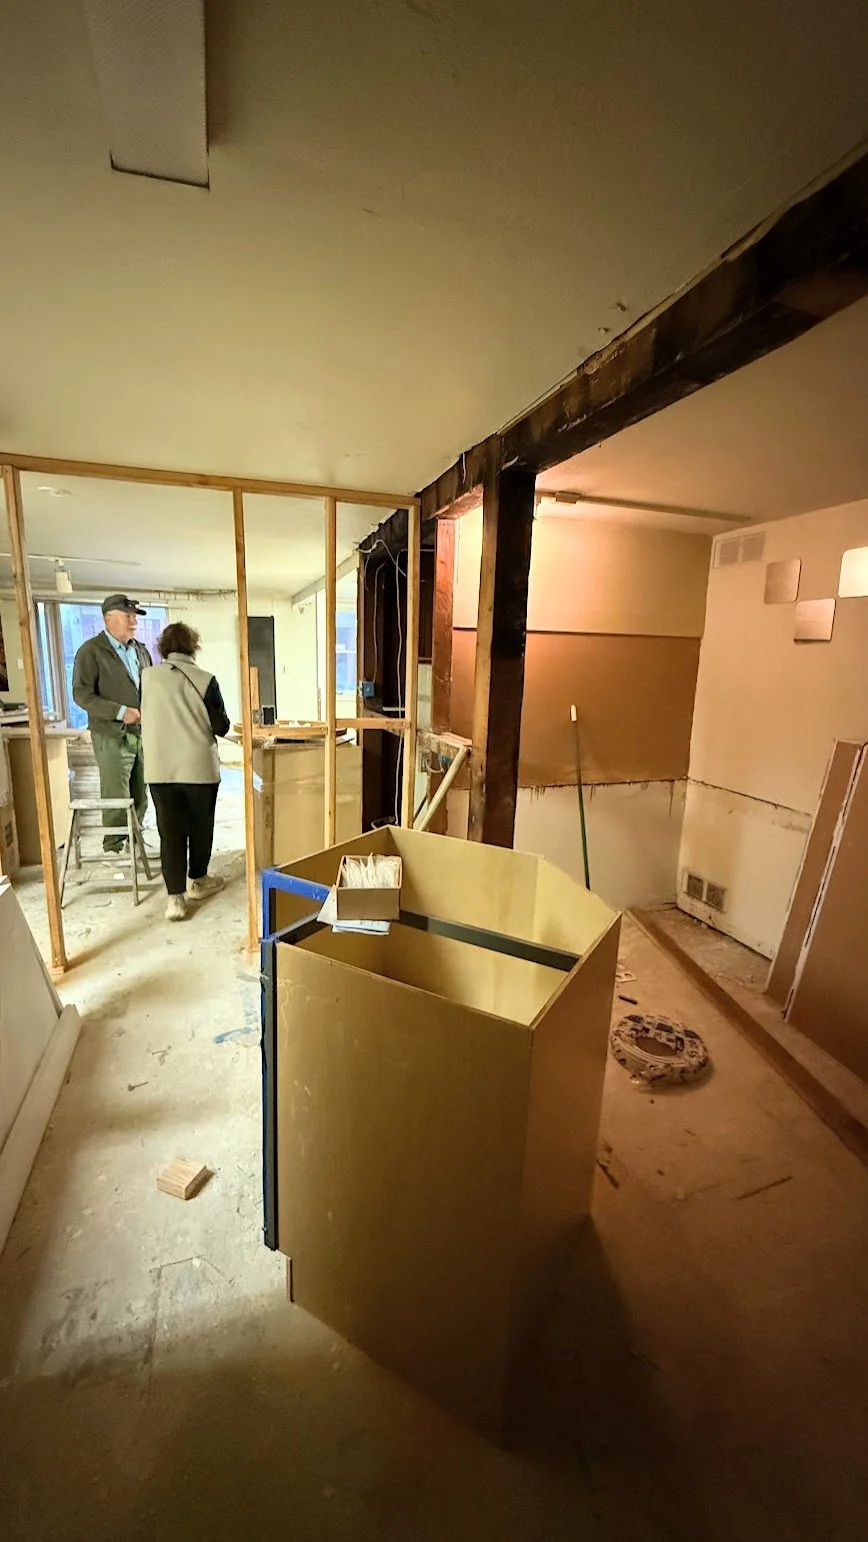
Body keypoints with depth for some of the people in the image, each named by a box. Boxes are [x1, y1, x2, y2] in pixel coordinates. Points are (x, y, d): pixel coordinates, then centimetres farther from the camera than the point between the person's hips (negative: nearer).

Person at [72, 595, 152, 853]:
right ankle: (113, 849, 13)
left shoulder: (140, 650, 14)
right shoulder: (91, 651, -6)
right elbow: (82, 694, -12)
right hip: (113, 736, -6)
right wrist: (120, 712, -20)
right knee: (116, 799, -1)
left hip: (143, 733, 6)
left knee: (140, 797, 12)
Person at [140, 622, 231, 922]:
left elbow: (142, 717, 13)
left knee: (170, 831, 6)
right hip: (200, 767, -2)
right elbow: (221, 728, -5)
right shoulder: (205, 680, -8)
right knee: (200, 826, 16)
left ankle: (175, 897, 4)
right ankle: (197, 881, 32)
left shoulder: (148, 677, 0)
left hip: (160, 769, 2)